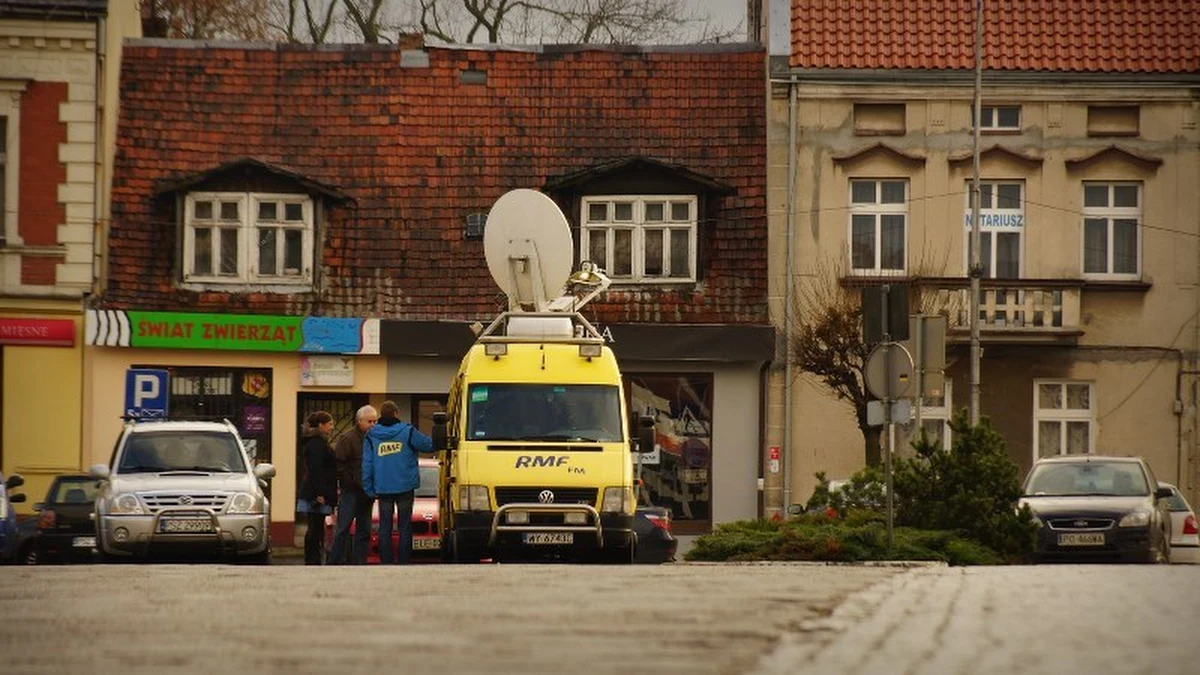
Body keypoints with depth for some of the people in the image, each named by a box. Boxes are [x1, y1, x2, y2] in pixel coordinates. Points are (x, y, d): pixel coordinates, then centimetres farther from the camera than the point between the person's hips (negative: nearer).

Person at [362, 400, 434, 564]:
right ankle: (403, 563, -1)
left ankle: (386, 563, 1)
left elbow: (367, 464, 3)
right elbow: (429, 445, 0)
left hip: (382, 488, 2)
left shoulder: (371, 436, 3)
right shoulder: (407, 431, -4)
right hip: (404, 486, -2)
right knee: (405, 526, 4)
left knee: (384, 527, 6)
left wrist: (369, 489, 6)